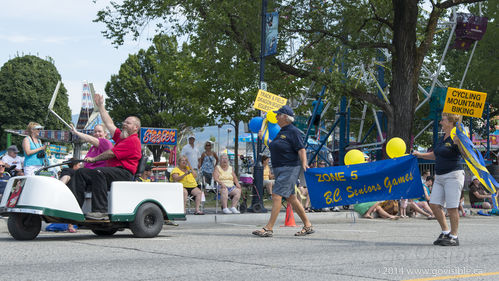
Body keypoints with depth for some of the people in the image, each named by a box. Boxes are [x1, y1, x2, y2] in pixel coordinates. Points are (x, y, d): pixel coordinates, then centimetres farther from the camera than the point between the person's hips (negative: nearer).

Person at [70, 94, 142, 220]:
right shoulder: (121, 136, 25)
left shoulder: (133, 140, -7)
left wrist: (94, 159, -4)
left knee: (98, 172, -36)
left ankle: (101, 211, -40)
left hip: (124, 173, -10)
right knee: (80, 172, -1)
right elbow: (109, 123, 31)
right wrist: (100, 106, 34)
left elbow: (112, 153, -12)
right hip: (113, 170, 10)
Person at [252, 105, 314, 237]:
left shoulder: (293, 131, -9)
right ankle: (308, 226, 16)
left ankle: (269, 228, -15)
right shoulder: (281, 132, 18)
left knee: (276, 195, -14)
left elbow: (301, 149, -14)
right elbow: (275, 147, 31)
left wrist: (304, 163, -27)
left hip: (290, 168, -10)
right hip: (280, 169, 10)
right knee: (291, 198, 10)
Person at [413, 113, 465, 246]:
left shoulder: (456, 138, -12)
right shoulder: (442, 138, 15)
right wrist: (420, 154, 24)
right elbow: (435, 155, 29)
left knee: (452, 207, -5)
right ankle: (445, 232, 18)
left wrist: (459, 141, -42)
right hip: (439, 177, 9)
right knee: (434, 205, 4)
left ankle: (454, 237, 6)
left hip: (453, 175, -8)